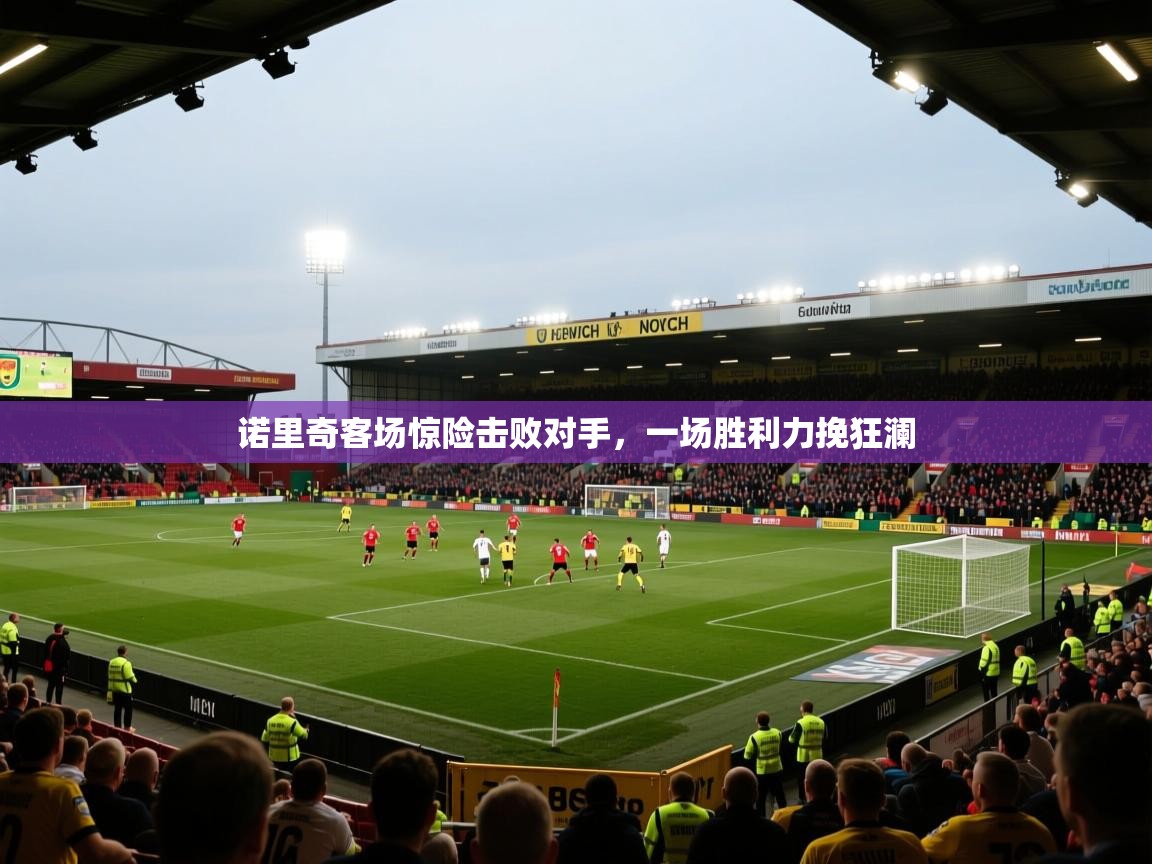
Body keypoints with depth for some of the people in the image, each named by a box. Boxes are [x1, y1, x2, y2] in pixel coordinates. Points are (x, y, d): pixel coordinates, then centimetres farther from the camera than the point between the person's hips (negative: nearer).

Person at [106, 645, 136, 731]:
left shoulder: (111, 662, 3)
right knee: (128, 709, 7)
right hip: (125, 690, -6)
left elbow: (110, 676, 9)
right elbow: (130, 677, -14)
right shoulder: (126, 663, -18)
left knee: (117, 709, 14)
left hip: (114, 690, 6)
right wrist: (134, 681, 6)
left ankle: (117, 726, 21)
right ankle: (127, 727, 13)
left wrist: (110, 690, 17)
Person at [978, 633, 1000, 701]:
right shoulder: (995, 646, 12)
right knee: (993, 690, 16)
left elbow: (984, 662, -20)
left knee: (986, 691, 1)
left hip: (987, 674, -9)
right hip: (995, 673, 9)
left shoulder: (986, 648, -19)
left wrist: (982, 673, -17)